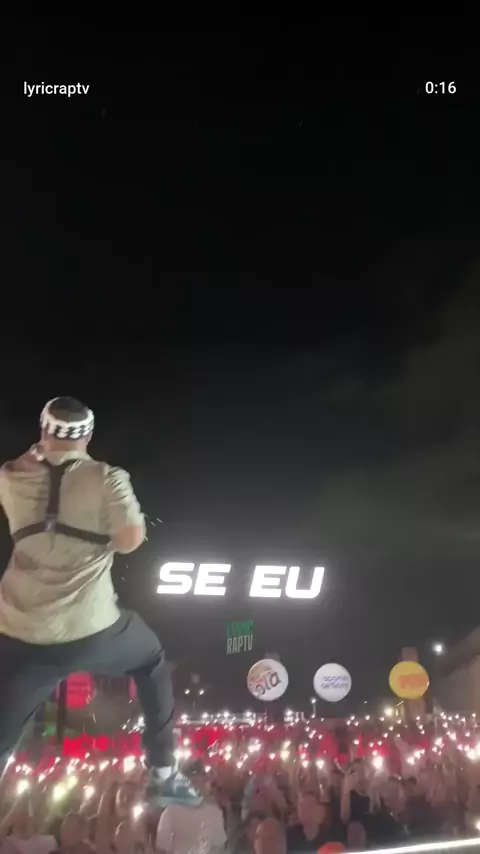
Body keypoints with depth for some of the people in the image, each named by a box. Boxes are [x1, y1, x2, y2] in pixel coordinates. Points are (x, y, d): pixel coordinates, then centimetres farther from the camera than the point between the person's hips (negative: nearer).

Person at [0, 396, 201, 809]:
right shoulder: (107, 478, -5)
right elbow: (130, 540, -12)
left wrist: (35, 457, 38)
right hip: (91, 629, -2)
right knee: (153, 663, 28)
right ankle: (163, 775, 30)